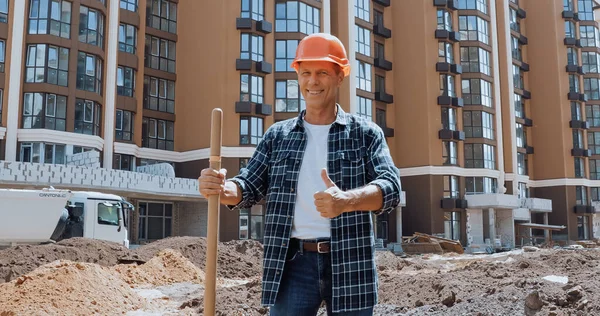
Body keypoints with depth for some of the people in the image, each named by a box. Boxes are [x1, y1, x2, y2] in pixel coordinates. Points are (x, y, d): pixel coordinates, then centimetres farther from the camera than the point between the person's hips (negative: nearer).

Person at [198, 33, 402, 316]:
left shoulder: (365, 133, 4)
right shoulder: (278, 135, 12)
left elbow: (390, 186, -8)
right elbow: (249, 187, 7)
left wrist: (346, 201, -29)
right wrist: (221, 188, -18)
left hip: (350, 264, -1)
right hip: (295, 263, 1)